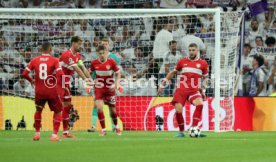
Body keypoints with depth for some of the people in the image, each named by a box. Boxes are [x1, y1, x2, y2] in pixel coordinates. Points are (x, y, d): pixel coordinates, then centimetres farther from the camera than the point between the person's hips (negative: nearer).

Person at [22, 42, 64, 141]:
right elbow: (60, 74, -19)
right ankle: (55, 135, 1)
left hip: (39, 91, 3)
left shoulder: (34, 60, 2)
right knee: (57, 111, 13)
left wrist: (31, 81, 20)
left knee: (38, 110, 26)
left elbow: (24, 74, 1)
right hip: (51, 91, -3)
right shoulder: (54, 60, -7)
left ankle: (37, 133, 25)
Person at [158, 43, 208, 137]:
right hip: (181, 90, 1)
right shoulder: (182, 62, 10)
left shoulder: (203, 64, 7)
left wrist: (203, 90, 12)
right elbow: (173, 72, 22)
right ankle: (181, 132, 8)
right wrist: (163, 84, 20)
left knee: (200, 104, -29)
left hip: (194, 90, -1)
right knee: (178, 110, -12)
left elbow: (205, 78, 20)